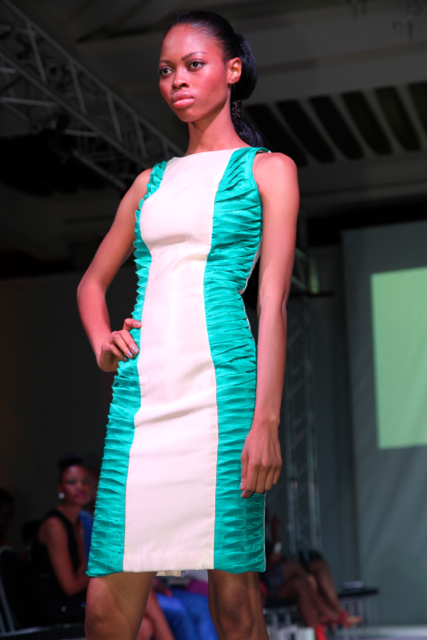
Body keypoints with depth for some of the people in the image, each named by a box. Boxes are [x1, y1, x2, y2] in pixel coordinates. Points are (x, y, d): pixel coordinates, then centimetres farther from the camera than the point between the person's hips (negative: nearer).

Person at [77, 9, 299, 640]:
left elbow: (272, 300, -1)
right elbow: (93, 282, 29)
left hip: (221, 387, -4)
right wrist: (102, 341, 7)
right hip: (142, 392, 4)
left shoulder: (267, 169, 8)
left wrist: (266, 420, -10)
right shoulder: (152, 180, 20)